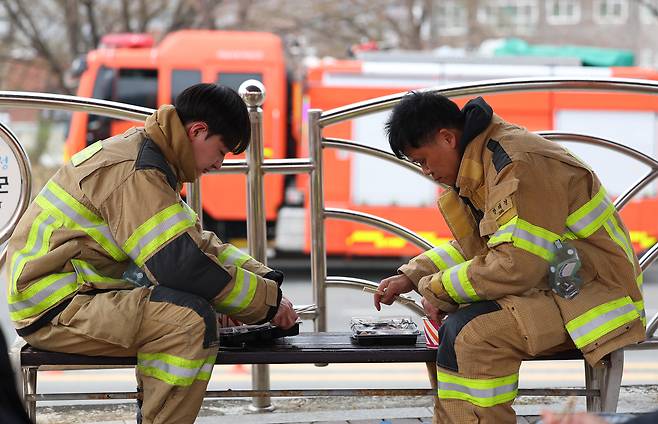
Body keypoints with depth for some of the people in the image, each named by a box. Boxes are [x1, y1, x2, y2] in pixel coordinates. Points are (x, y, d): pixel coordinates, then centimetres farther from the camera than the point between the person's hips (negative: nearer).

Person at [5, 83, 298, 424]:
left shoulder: (145, 157, 14)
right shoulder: (135, 172, -19)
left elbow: (197, 242, 19)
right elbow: (182, 264, -25)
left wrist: (264, 278, 7)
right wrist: (268, 300, -15)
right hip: (52, 309, -11)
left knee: (201, 302, 16)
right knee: (191, 318, -27)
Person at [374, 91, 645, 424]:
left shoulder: (520, 166, -21)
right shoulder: (484, 161, 11)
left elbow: (517, 266, -25)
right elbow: (476, 247, 23)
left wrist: (437, 288, -13)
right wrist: (411, 277, 12)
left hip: (593, 295, -11)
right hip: (554, 285, 11)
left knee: (469, 331, -27)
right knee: (449, 323, 14)